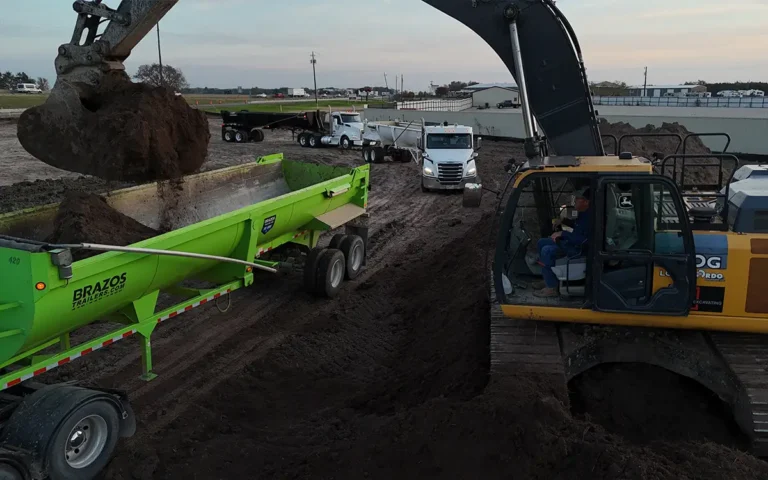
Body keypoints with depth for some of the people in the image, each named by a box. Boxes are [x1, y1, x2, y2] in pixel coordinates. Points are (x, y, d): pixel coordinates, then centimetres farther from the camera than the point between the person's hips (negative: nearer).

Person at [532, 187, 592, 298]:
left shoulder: (590, 217, -26)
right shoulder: (583, 213, 6)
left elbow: (584, 240, -34)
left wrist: (562, 233, -29)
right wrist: (564, 221, 12)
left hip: (580, 250, -11)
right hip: (572, 243, 11)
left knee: (547, 251, -25)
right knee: (542, 242, 11)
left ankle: (552, 288, -17)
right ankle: (548, 280, 12)